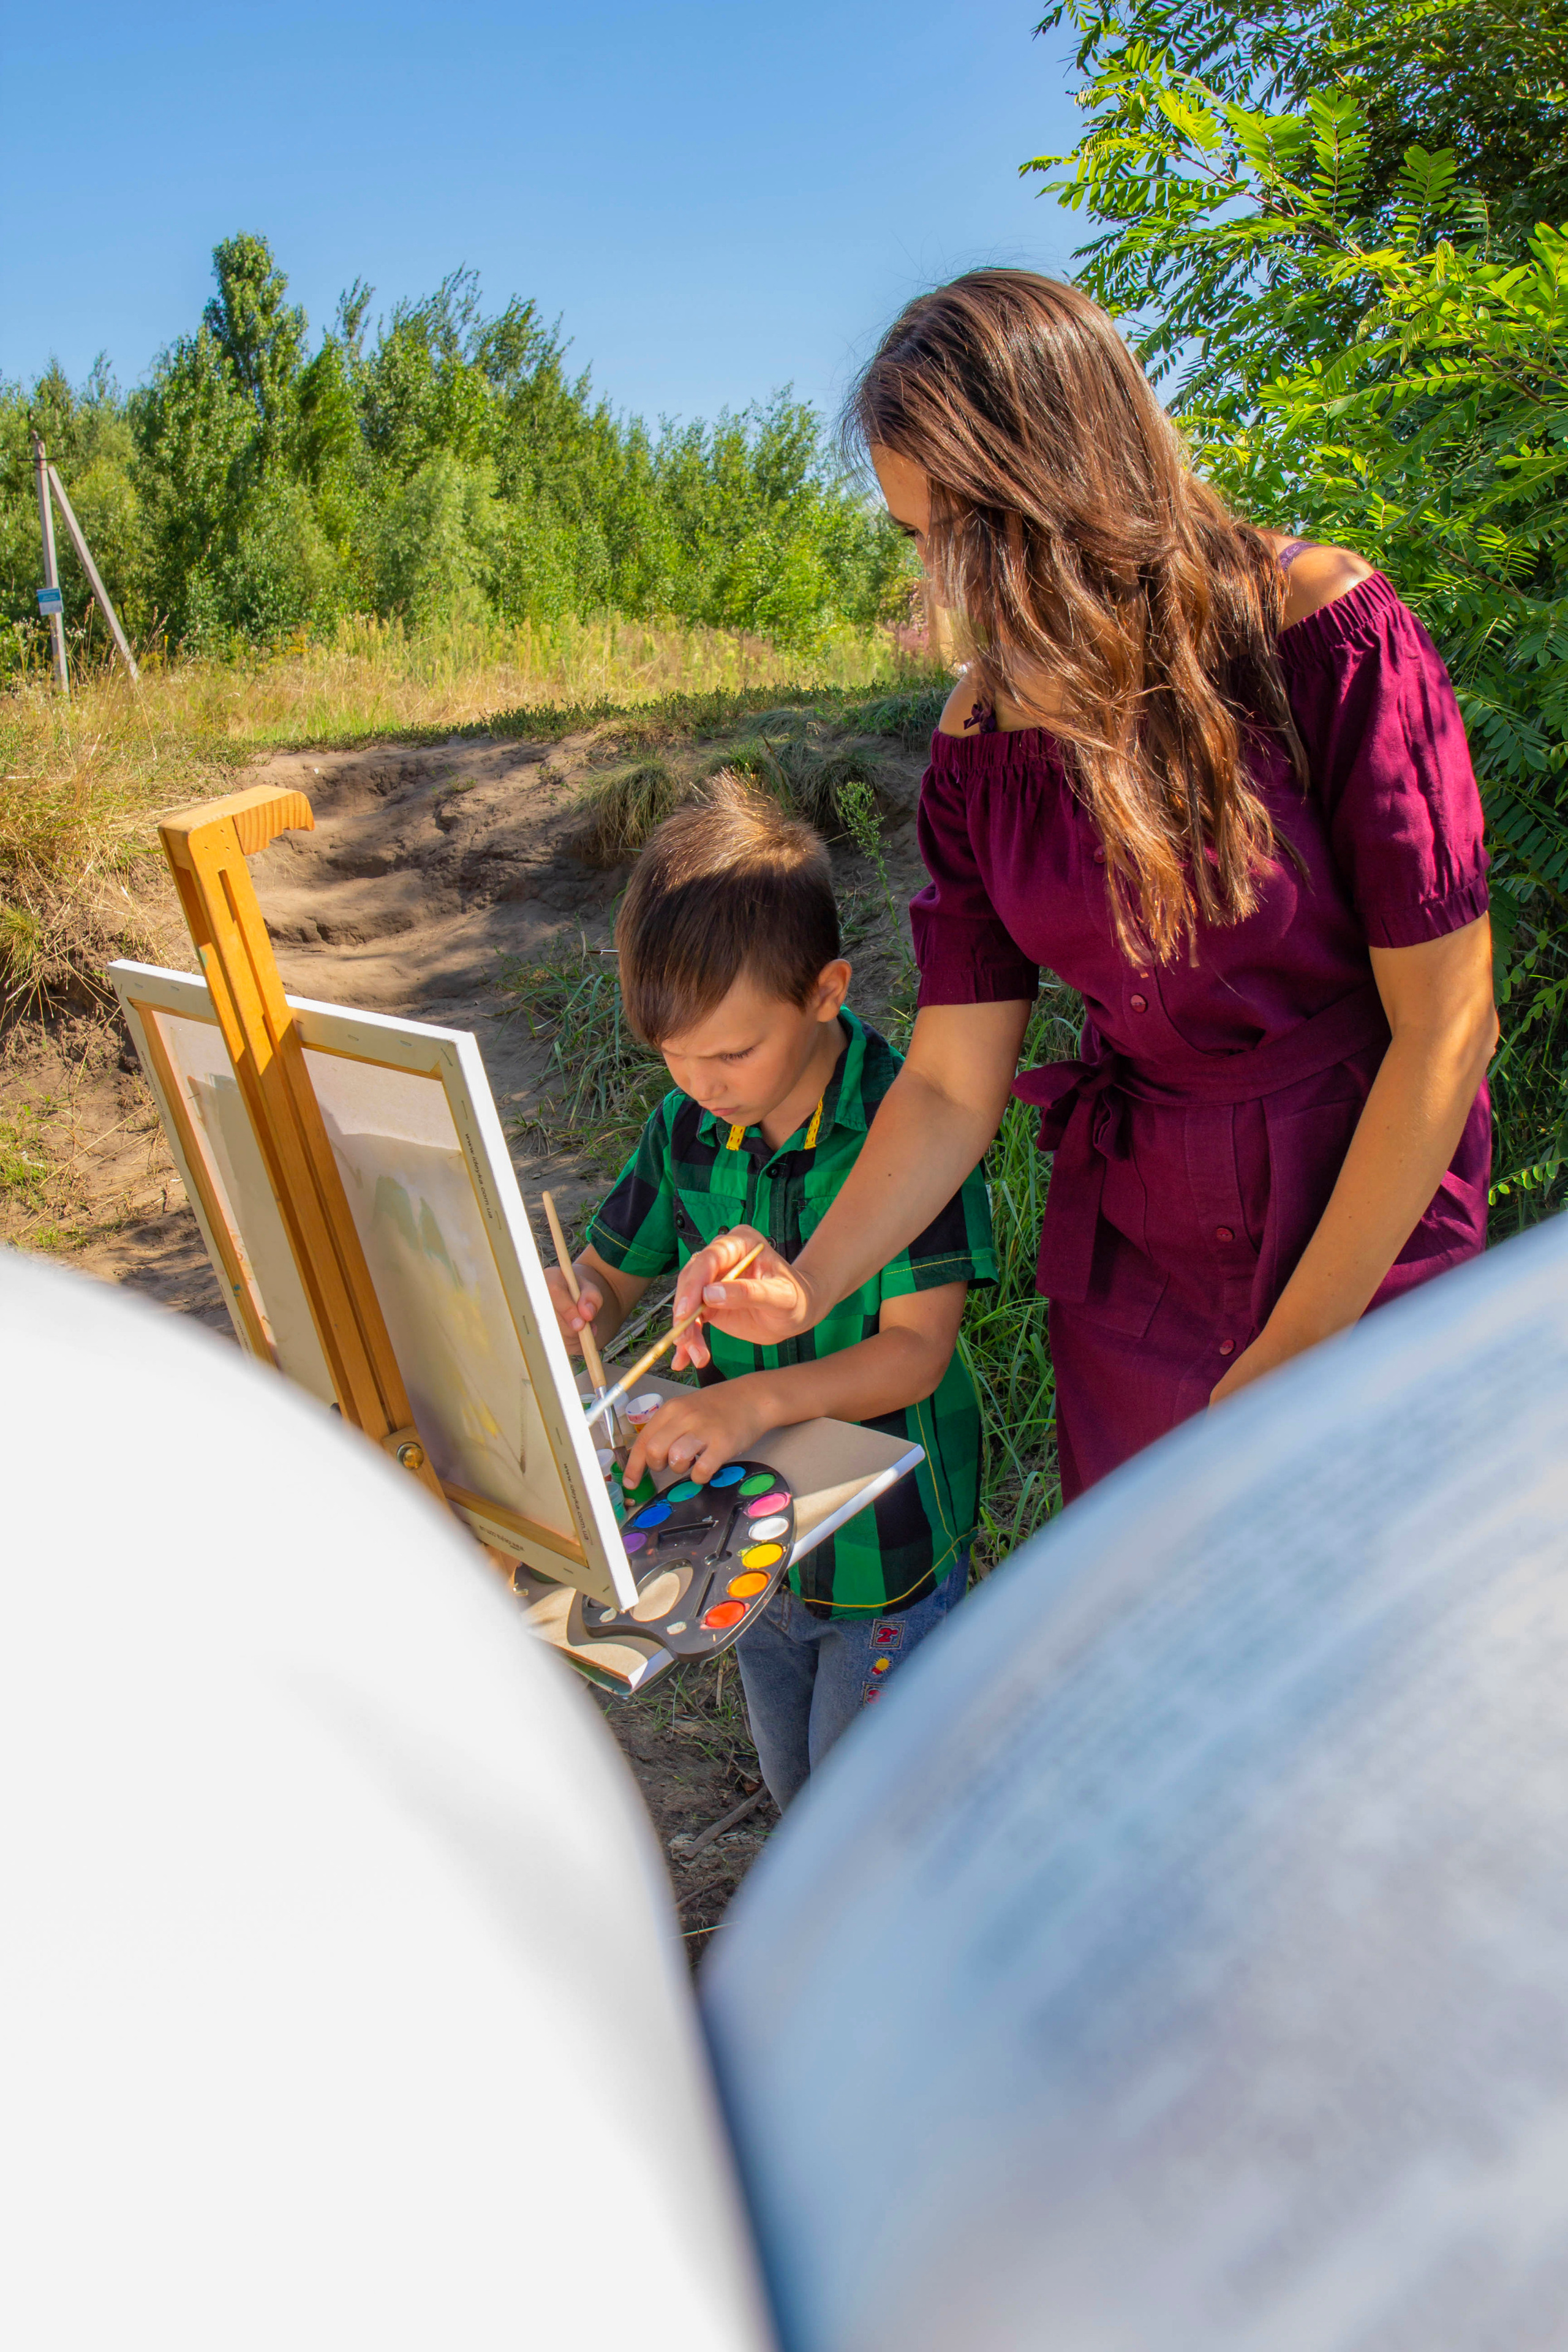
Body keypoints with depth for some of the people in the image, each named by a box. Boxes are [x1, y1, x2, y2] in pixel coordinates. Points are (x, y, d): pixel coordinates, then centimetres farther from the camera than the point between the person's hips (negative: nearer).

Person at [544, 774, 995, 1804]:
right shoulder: (688, 1127, -6)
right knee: (794, 1792, 27)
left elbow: (917, 1350, -26)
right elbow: (615, 1274, 4)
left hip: (886, 1537, -6)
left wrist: (763, 1396, -41)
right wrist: (574, 1308, -20)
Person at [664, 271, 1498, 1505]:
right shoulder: (984, 738, -5)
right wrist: (809, 1283, -21)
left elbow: (1446, 1024, -17)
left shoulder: (1325, 634, -18)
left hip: (1367, 1220, -3)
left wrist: (1293, 1352, -14)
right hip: (1132, 1242, 4)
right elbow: (952, 1083, -5)